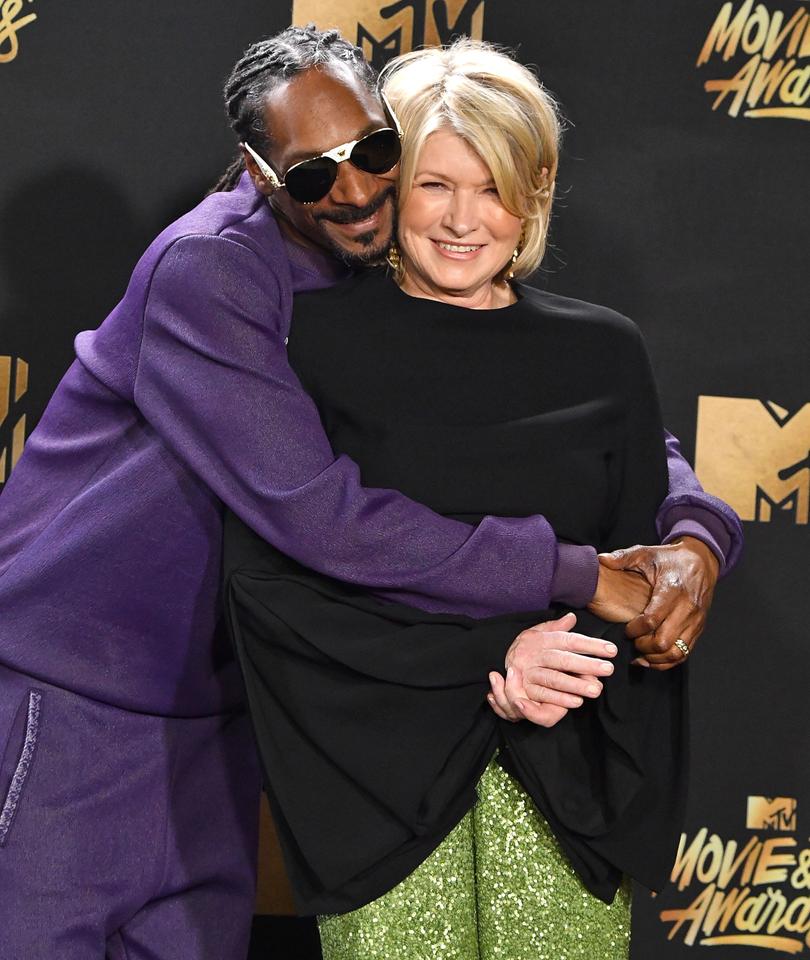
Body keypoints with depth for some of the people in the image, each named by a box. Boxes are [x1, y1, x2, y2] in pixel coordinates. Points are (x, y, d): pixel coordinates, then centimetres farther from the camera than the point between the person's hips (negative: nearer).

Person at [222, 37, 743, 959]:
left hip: (564, 772, 2)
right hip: (381, 763, -2)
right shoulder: (316, 338, -3)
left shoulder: (604, 353, 6)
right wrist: (490, 656, -14)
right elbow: (265, 573, -8)